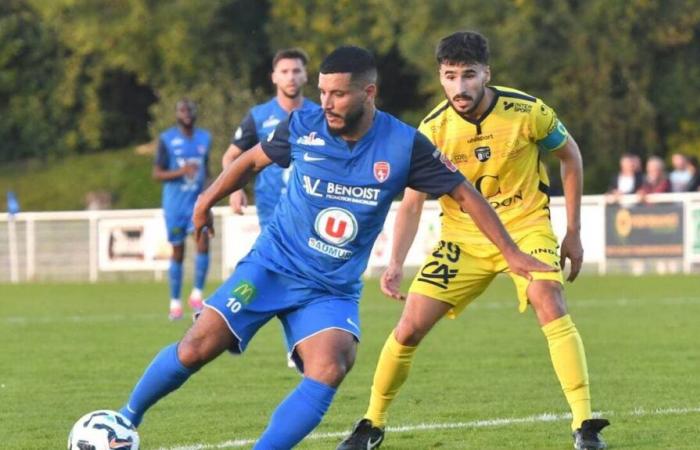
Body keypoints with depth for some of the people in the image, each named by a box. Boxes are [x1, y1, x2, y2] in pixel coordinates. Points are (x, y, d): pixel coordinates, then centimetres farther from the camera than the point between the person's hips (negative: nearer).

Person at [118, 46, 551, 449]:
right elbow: (253, 160, 12)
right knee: (197, 347, -14)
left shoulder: (404, 146, -11)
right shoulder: (303, 127, -9)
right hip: (273, 265, 0)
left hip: (334, 290, 1)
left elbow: (464, 193, -1)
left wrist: (511, 252, -3)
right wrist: (208, 200, 17)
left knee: (328, 371, -26)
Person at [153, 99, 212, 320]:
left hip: (198, 201, 2)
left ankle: (197, 294, -7)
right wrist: (181, 172, -19)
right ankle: (175, 303, 14)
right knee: (177, 252, 3)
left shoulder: (204, 138, 10)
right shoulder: (167, 139, -3)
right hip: (175, 203, -2)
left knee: (203, 242, -18)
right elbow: (157, 173, -4)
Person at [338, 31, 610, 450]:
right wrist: (396, 264, -23)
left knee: (550, 303, -28)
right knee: (410, 326, -5)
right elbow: (412, 201, -8)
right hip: (463, 237, 2)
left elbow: (570, 156, 1)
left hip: (525, 227, -2)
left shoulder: (527, 112, -17)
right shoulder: (433, 130, -14)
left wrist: (574, 233, 2)